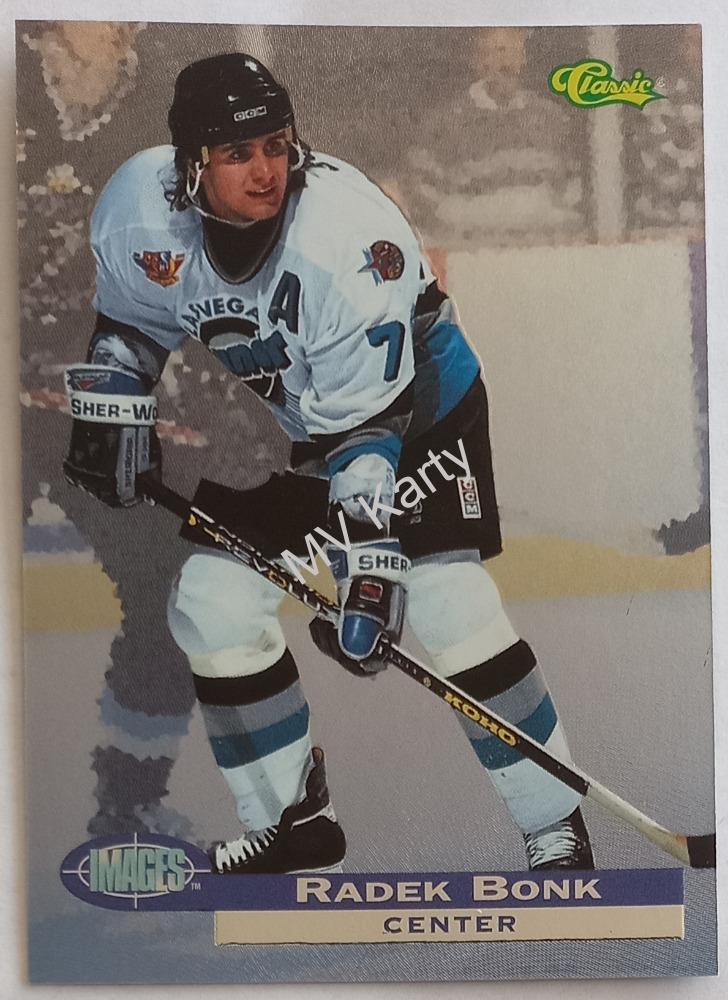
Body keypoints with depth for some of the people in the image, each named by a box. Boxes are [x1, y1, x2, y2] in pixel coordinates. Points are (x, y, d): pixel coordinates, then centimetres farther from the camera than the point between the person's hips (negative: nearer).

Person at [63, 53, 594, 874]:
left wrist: (366, 559, -35)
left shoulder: (350, 237, -30)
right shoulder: (135, 207, -14)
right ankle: (293, 821, 17)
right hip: (284, 421, 6)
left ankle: (557, 830, 2)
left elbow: (368, 423, -31)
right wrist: (111, 413, -5)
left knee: (445, 607, -20)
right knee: (211, 604, -2)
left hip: (417, 404, -5)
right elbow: (130, 324, 6)